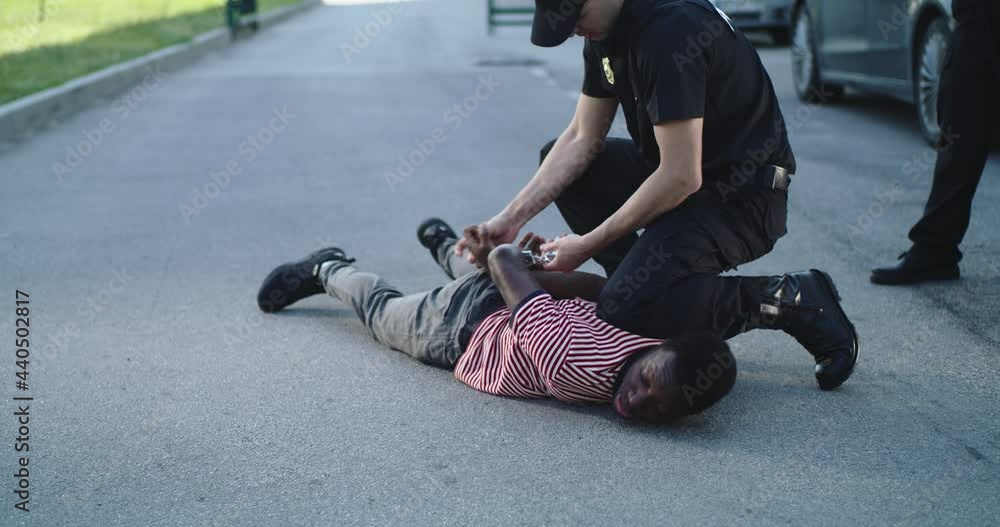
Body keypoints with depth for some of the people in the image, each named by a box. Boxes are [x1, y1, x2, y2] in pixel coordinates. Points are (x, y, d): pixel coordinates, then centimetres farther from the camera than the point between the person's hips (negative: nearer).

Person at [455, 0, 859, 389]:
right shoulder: (606, 32, 3)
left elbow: (681, 178, -27)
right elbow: (581, 140, 7)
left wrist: (589, 244, -18)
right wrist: (511, 218, -3)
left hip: (741, 197, -10)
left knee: (625, 310, -25)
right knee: (559, 161, 10)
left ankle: (791, 300, -8)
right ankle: (639, 279, 6)